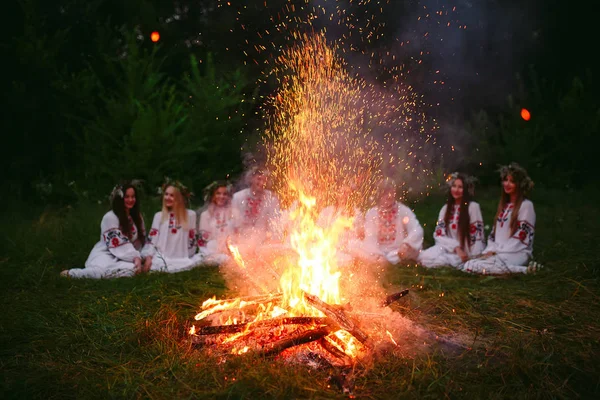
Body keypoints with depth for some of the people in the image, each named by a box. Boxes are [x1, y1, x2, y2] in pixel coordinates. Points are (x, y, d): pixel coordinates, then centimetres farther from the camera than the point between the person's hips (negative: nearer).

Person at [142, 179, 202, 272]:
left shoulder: (190, 215, 5)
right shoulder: (159, 216, 9)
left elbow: (192, 241, 7)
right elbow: (151, 239, 4)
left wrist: (187, 258, 3)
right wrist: (148, 257, -11)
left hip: (182, 259, 2)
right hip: (162, 258, -1)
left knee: (199, 259, -28)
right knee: (153, 265, -33)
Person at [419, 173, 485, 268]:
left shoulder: (473, 207, -4)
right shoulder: (445, 208, 10)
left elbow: (478, 235, -7)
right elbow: (439, 234, 1)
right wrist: (456, 247, -15)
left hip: (466, 251, -5)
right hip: (449, 249, 5)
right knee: (424, 257, -28)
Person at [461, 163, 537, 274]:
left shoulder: (526, 205, -3)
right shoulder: (504, 204, 20)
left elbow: (521, 237, -9)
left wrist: (496, 251, -12)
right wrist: (490, 250, 0)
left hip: (516, 254, -7)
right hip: (498, 253, 7)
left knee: (471, 266, -29)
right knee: (466, 265, -19)